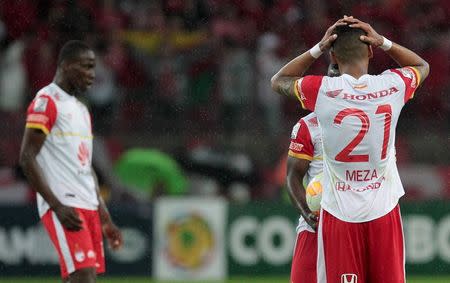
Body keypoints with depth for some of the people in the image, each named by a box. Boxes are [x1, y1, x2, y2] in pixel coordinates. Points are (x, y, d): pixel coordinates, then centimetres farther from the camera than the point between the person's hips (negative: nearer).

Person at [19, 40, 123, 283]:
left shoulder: (81, 110, 21)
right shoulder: (46, 102, -7)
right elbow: (27, 158, -13)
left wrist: (105, 218, 20)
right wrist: (57, 206, -20)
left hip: (88, 206, 9)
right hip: (63, 206, -9)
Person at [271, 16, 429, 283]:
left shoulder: (321, 90, -9)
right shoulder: (393, 85, -5)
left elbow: (279, 81, 14)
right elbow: (423, 66, 21)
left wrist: (319, 48, 9)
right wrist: (384, 42, 11)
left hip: (339, 213, -1)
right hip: (384, 211, 1)